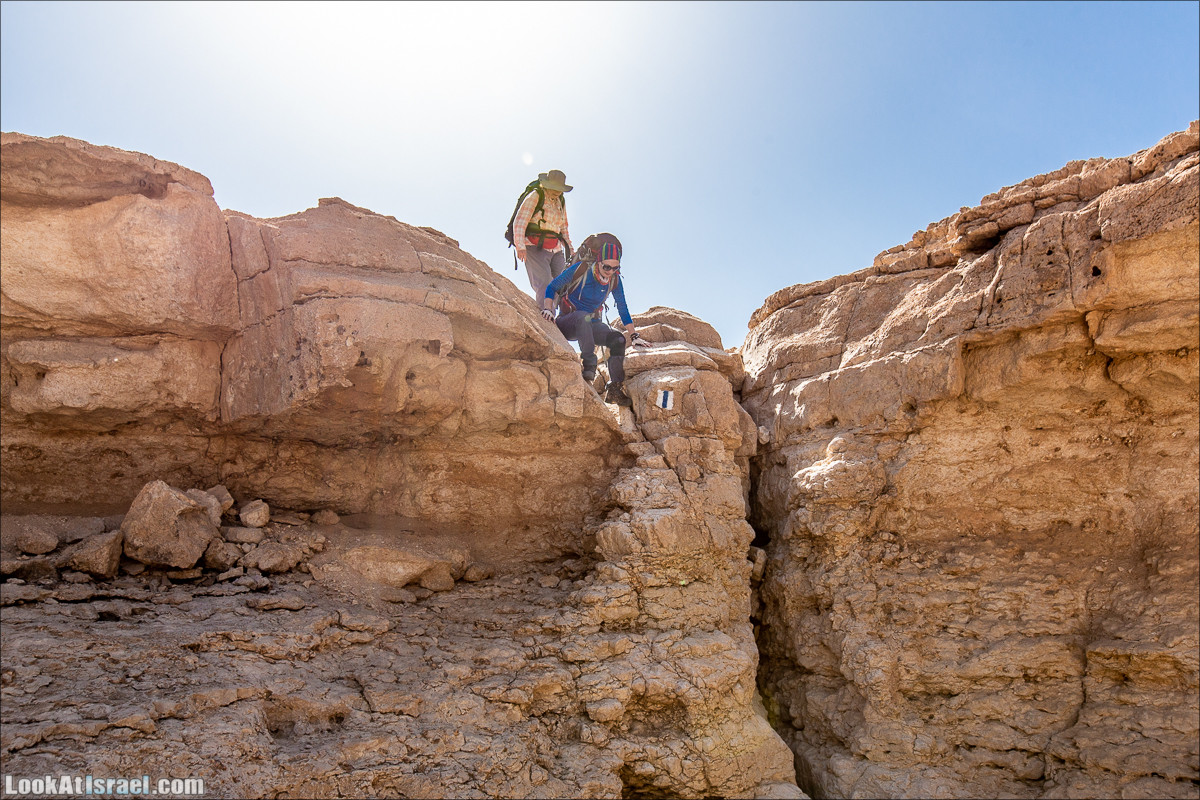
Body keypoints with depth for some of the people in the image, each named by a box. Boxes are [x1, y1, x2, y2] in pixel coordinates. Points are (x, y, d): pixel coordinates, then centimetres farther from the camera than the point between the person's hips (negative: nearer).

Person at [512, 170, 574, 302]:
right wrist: (520, 246, -23)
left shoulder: (561, 202, 18)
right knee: (545, 284, -20)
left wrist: (570, 249, 19)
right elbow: (520, 222, -10)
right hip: (535, 247, -6)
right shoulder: (535, 197, -1)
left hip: (556, 250, 6)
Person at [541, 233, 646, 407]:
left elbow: (623, 310, 7)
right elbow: (551, 287, -7)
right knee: (584, 317, -38)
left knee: (618, 338, -21)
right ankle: (589, 367, -40)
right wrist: (548, 308, -23)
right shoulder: (580, 269, -14)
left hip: (590, 324, 4)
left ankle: (614, 389, -21)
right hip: (567, 323, -4)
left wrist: (634, 336, 2)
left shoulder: (615, 280, -3)